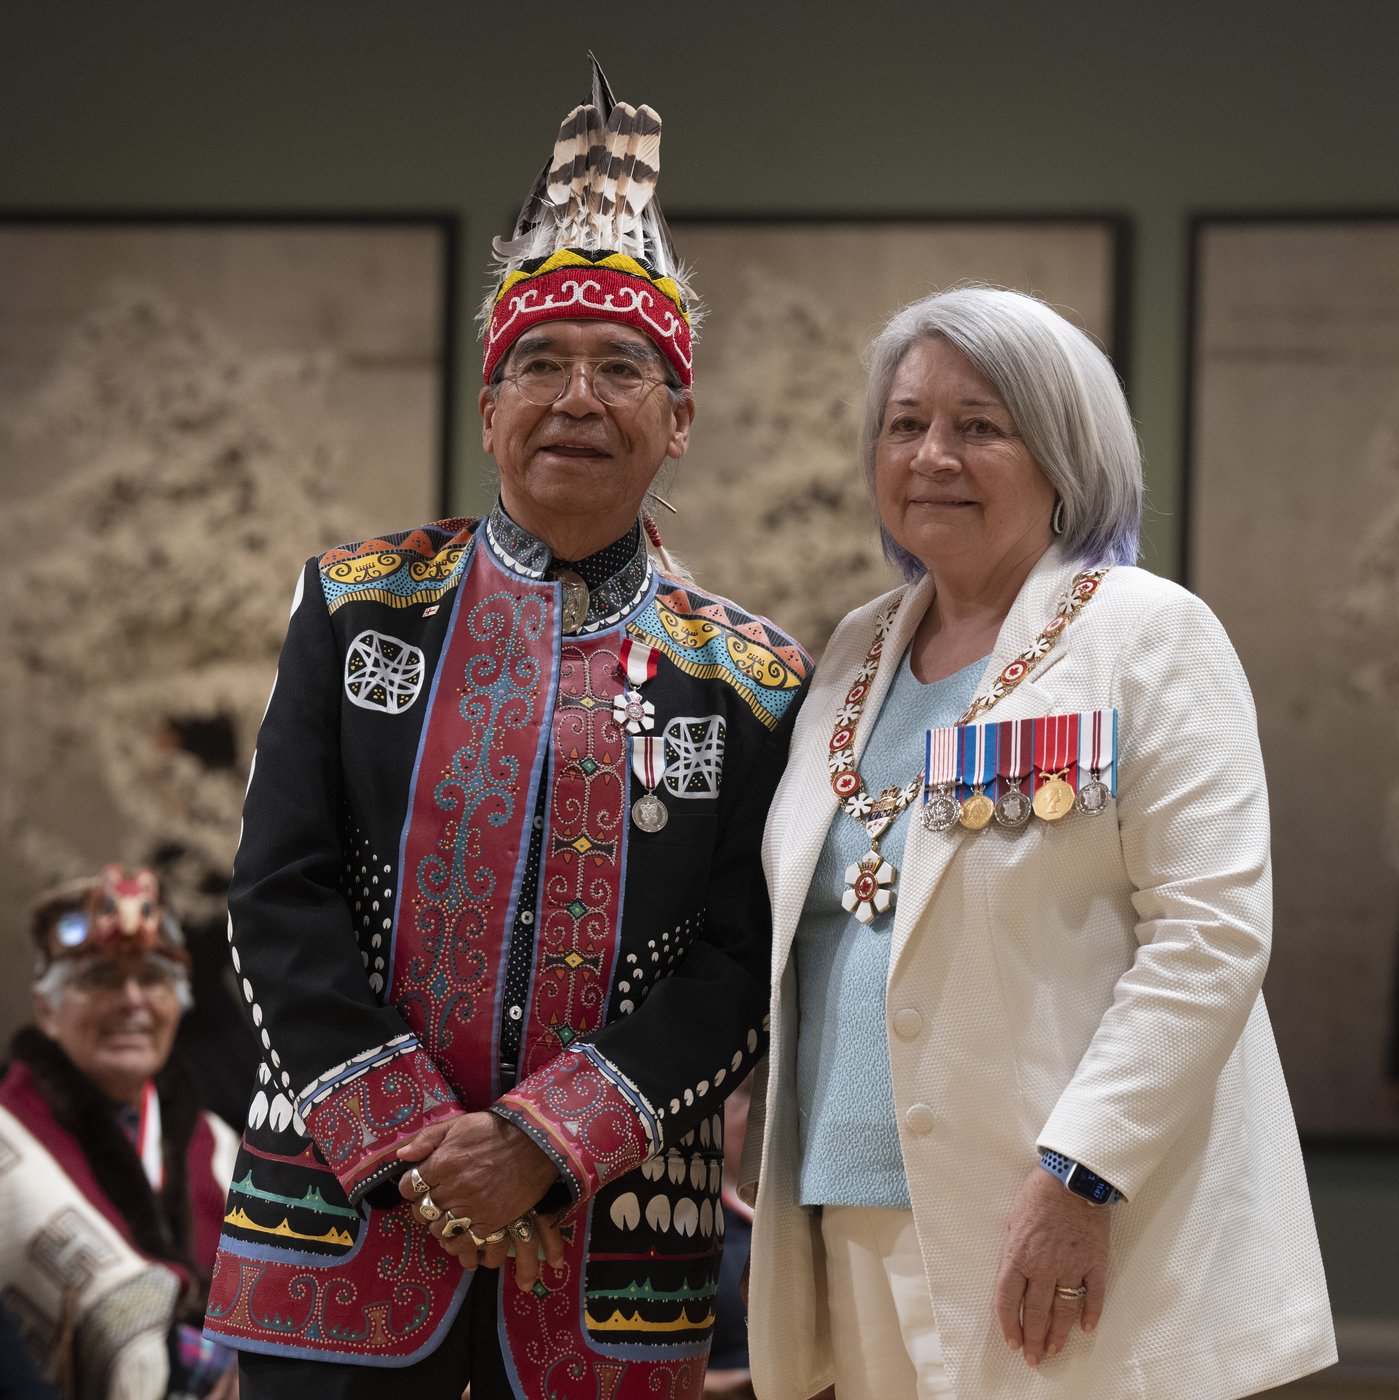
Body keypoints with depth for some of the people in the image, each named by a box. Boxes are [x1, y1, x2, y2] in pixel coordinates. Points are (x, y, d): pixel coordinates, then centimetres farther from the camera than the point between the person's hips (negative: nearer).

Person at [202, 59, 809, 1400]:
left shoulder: (748, 679, 5)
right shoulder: (361, 607, 6)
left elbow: (742, 971, -2)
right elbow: (280, 898, 0)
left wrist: (544, 1144, -15)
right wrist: (415, 1148, -10)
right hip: (348, 1226, 0)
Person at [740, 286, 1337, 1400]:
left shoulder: (1149, 637, -4)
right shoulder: (857, 655, 16)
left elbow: (1211, 932, -12)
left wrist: (1078, 1179, -19)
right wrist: (771, 1163, 14)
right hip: (865, 1228, 6)